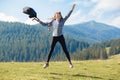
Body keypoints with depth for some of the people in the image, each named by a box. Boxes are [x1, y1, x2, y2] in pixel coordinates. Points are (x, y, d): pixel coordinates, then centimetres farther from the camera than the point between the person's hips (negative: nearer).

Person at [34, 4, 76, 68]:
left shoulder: (62, 21, 4)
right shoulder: (52, 22, 5)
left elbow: (68, 16, 3)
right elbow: (45, 24, 6)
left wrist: (72, 9, 1)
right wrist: (39, 21, -7)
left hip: (61, 37, -1)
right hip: (54, 37, 1)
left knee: (65, 50, -3)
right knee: (51, 50, 2)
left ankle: (70, 62, 6)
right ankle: (47, 63, 12)